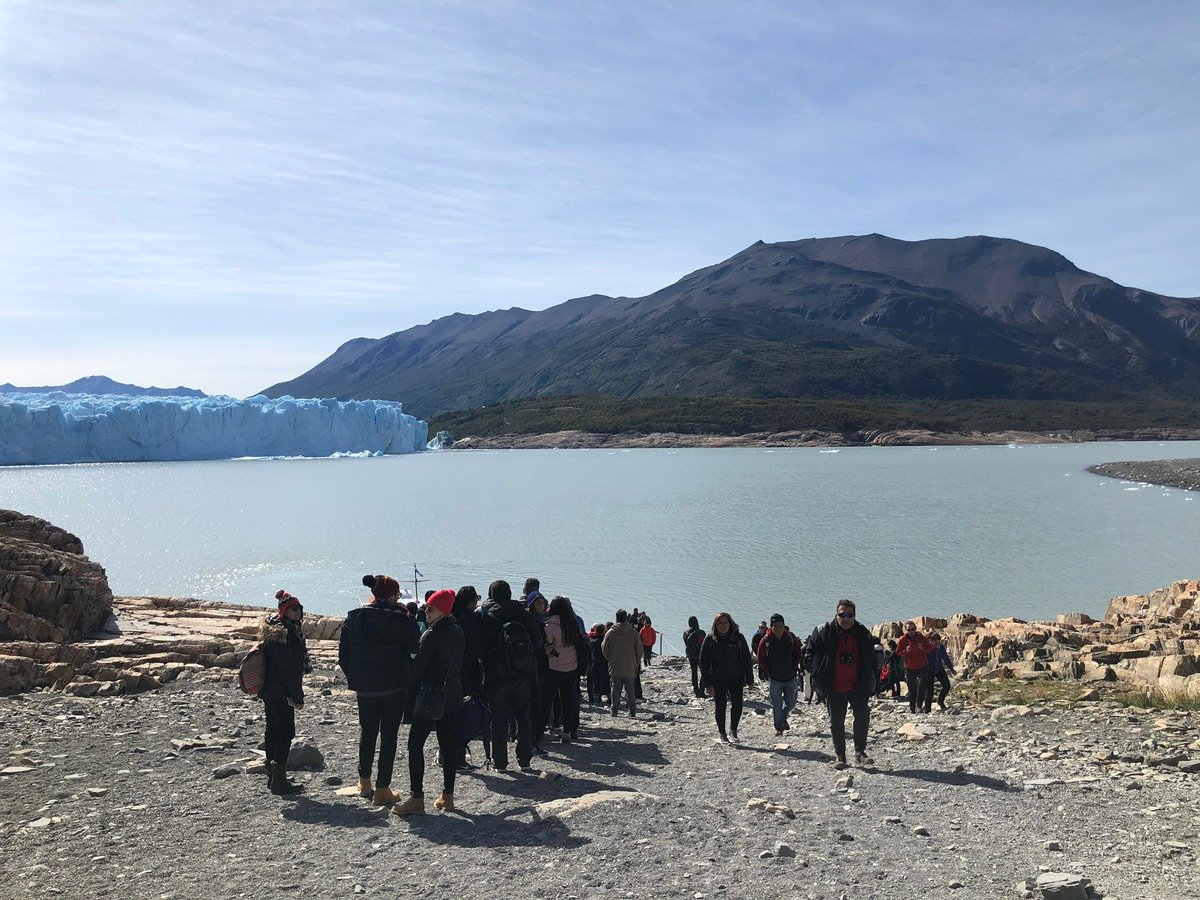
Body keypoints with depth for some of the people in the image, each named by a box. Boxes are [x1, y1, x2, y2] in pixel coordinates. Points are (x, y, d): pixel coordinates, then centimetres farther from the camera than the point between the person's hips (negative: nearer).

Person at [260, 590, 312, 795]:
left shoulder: (273, 629, 12)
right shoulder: (285, 632, -20)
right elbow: (287, 668, -22)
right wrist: (298, 695, -17)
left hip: (268, 691, 11)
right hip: (281, 693, -11)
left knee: (273, 731, 17)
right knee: (285, 732, -4)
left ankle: (273, 776, 27)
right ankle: (279, 781, -1)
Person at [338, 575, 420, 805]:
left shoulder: (353, 617, 2)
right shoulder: (397, 618, -15)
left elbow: (343, 655, 6)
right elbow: (415, 645, -8)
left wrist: (354, 678, 16)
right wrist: (408, 617, -2)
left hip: (364, 686, 5)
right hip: (394, 686, -5)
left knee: (367, 731, 21)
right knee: (389, 735, 4)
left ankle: (365, 781, 31)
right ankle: (382, 789, 7)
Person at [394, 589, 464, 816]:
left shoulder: (432, 634, -15)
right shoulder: (458, 632, 9)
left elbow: (419, 665, -12)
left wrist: (411, 687, 2)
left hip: (431, 695, -8)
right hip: (453, 697, 8)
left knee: (416, 744, -2)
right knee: (449, 745, 10)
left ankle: (416, 799, -4)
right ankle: (447, 795, 14)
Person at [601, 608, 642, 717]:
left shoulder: (610, 633, -6)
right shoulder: (633, 633, -5)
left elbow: (604, 650, 0)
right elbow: (639, 650, -1)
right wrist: (636, 663, 11)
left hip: (614, 667, 0)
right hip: (630, 668, 0)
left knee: (616, 688, 10)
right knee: (630, 689, 8)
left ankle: (614, 710, 6)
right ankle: (632, 711, 5)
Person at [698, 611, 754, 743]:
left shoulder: (738, 638, -3)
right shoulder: (710, 639, -6)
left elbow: (747, 659, 4)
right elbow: (703, 662, -4)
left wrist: (750, 679, 3)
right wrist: (707, 683, -8)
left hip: (736, 679, 1)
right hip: (717, 680, -1)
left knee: (737, 705, -6)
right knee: (720, 706, 3)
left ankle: (733, 731, 14)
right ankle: (722, 733, 20)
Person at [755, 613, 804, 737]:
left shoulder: (791, 638, -5)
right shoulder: (766, 641, -10)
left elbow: (798, 652, 9)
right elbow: (761, 659, -1)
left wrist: (795, 667, 1)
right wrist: (769, 671, -6)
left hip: (790, 677, 2)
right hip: (774, 678, -2)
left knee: (791, 703, 8)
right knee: (776, 705, -1)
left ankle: (783, 718, 37)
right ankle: (778, 727, 15)